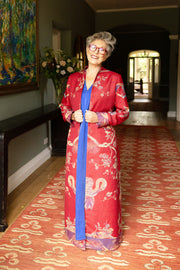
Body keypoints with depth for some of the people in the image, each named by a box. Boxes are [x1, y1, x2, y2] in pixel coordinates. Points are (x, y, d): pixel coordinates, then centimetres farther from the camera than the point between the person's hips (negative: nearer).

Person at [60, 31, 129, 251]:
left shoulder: (114, 79, -1)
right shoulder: (73, 78, 10)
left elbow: (123, 111, 0)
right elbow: (64, 105, 17)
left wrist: (99, 117, -14)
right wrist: (72, 115, -6)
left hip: (102, 142, -3)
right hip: (76, 140, 3)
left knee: (103, 188, 2)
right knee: (77, 185, 11)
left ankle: (104, 234, 24)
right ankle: (78, 230, 32)